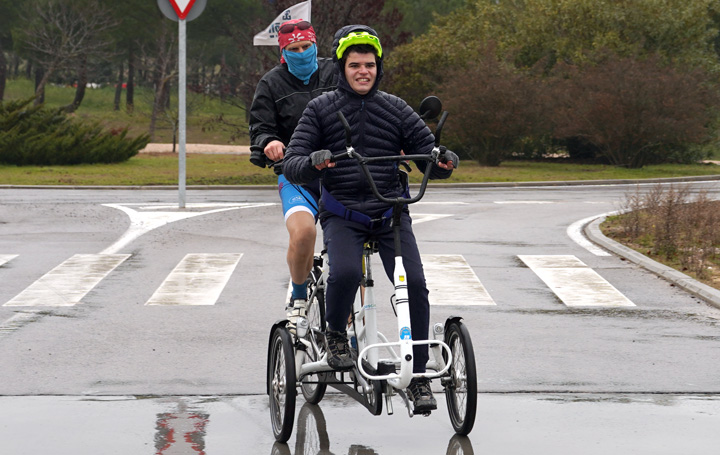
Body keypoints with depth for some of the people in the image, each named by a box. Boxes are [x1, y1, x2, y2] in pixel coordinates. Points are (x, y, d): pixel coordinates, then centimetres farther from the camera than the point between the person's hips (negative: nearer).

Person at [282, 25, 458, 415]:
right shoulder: (321, 109, 3)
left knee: (414, 284, -18)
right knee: (345, 273, -32)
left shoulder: (395, 108, 8)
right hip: (342, 215, -2)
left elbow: (427, 154, 7)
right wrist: (313, 163, -27)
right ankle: (335, 333, 0)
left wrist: (444, 162, -17)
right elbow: (292, 166, -4)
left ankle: (418, 376, -4)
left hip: (390, 211, 2)